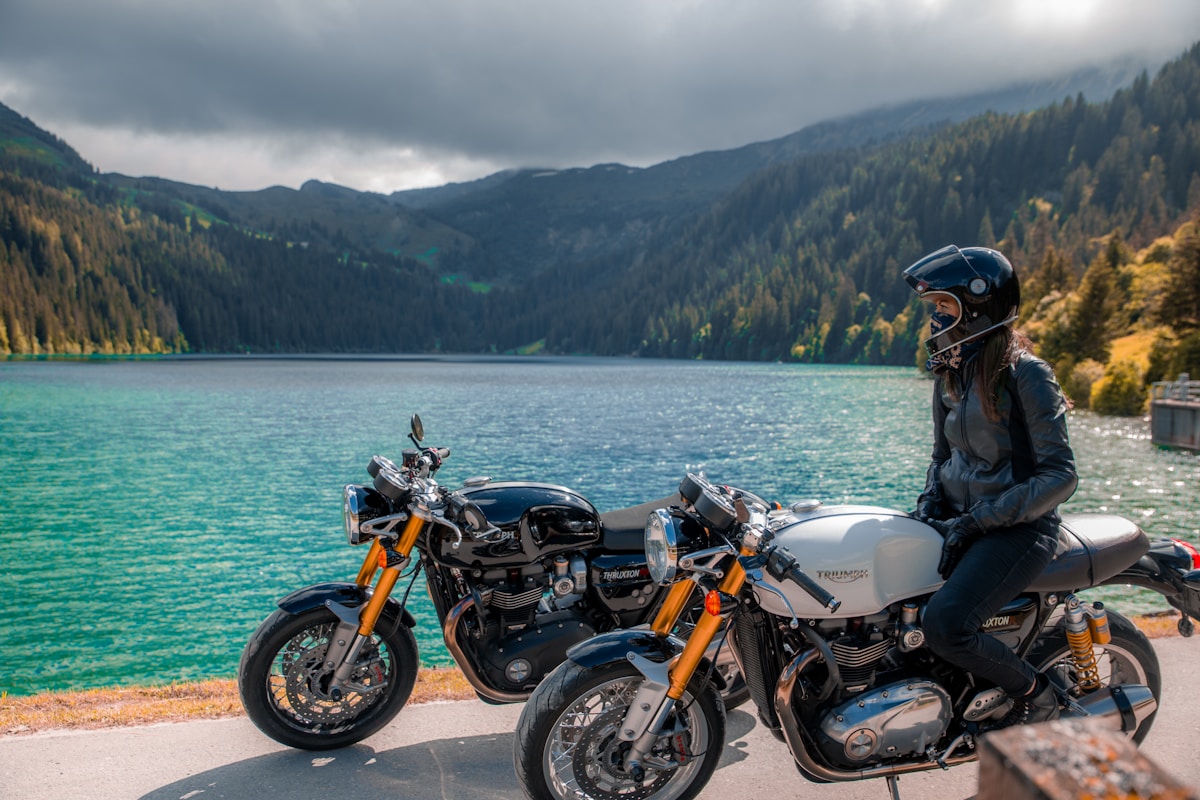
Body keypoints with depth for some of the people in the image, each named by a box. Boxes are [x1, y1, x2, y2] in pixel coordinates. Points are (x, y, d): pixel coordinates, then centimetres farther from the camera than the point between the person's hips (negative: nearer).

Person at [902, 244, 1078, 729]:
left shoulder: (1025, 375, -13)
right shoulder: (950, 373, 9)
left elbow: (1060, 476, -16)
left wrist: (977, 522, -19)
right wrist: (930, 504, 1)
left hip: (1018, 528, -8)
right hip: (961, 521, 8)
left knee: (944, 626, -27)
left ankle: (1034, 692, 3)